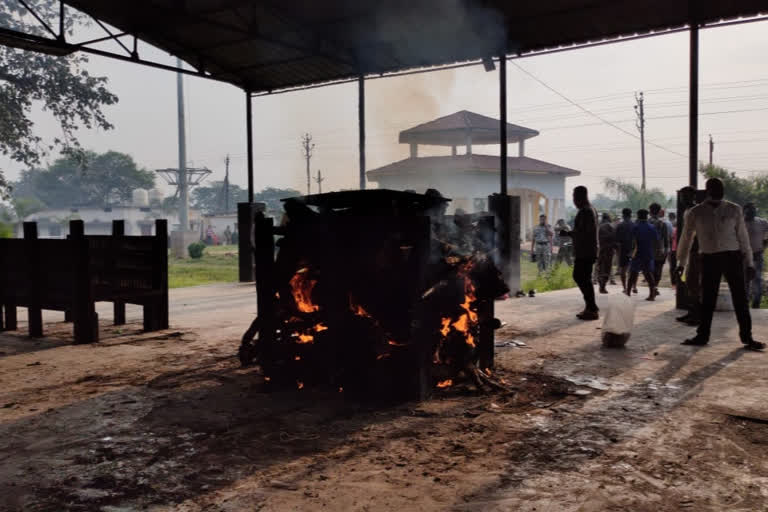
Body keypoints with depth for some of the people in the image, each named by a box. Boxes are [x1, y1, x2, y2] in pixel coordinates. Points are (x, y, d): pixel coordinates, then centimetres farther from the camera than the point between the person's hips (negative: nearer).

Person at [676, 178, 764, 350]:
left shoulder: (734, 210, 0)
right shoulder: (695, 213, 0)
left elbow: (743, 237, 4)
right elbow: (686, 238, 9)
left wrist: (749, 263, 3)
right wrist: (681, 263, 14)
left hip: (732, 257, 0)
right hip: (709, 259, 0)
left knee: (740, 298, 2)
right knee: (707, 299, 8)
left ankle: (747, 337, 13)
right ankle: (702, 336, 19)